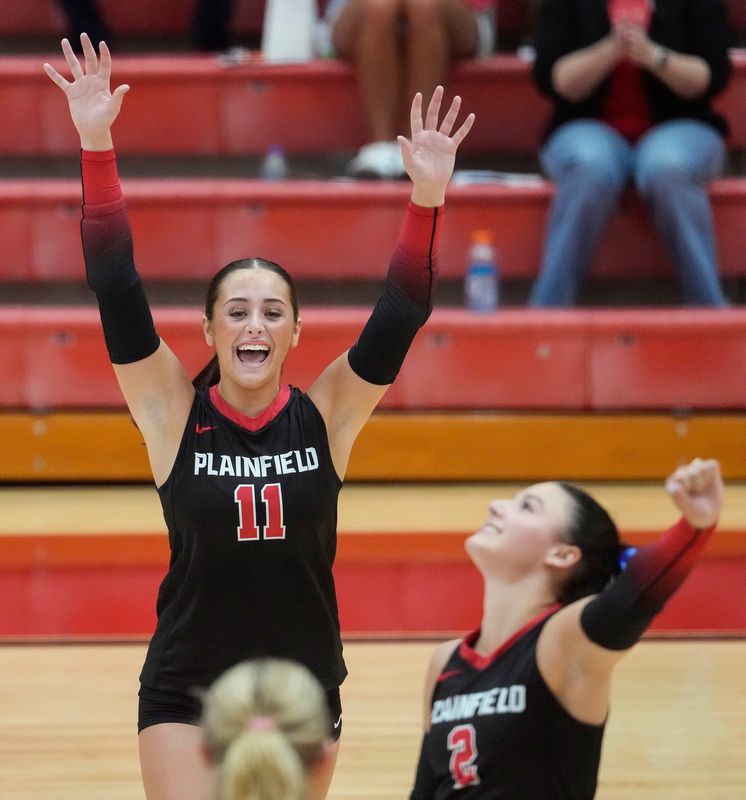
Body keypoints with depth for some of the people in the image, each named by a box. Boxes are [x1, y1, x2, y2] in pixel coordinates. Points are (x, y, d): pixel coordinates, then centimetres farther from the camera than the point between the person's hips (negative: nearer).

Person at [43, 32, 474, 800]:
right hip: (185, 694, -1)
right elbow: (115, 287, -14)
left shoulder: (327, 414, -4)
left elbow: (401, 312, -13)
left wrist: (426, 199, -26)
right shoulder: (172, 411, -7)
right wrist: (96, 148, -22)